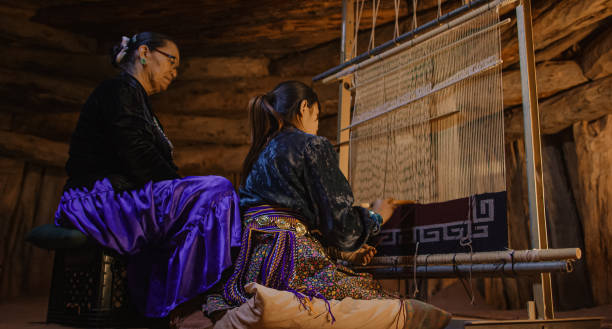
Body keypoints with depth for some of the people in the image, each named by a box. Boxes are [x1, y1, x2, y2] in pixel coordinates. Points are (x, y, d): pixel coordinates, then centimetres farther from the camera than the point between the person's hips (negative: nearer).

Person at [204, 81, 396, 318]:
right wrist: (377, 216, 18)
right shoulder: (313, 146, -1)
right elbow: (339, 223, -4)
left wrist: (344, 252, 30)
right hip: (291, 260, -9)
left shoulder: (259, 154, 23)